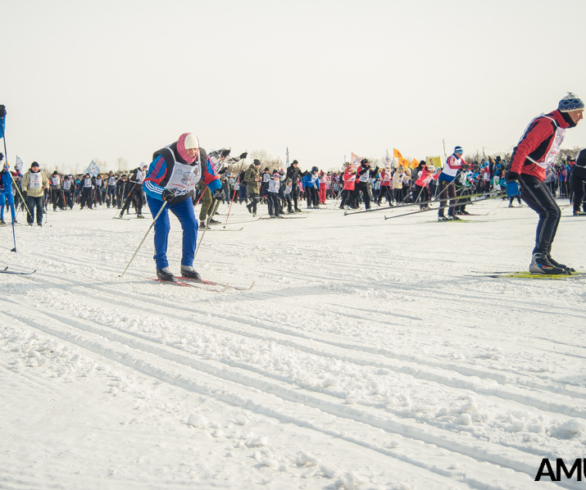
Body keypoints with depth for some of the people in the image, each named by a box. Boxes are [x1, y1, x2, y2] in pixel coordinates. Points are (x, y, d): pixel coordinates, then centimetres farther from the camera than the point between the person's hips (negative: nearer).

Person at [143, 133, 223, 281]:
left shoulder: (202, 158, -18)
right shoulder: (166, 159, -34)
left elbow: (212, 178, -2)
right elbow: (149, 182, -34)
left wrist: (217, 189, -24)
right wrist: (163, 193, -52)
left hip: (182, 197, 5)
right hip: (158, 196, -5)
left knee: (191, 224, -10)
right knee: (163, 226, -20)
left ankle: (187, 266, -1)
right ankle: (161, 267, -9)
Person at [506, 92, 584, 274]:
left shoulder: (559, 127, 16)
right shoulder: (546, 123, -15)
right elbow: (523, 148, -23)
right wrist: (512, 177, -31)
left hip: (536, 177, 10)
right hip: (525, 175, -10)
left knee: (553, 214, 8)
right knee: (550, 212, -17)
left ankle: (543, 257, 13)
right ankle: (538, 259, -18)